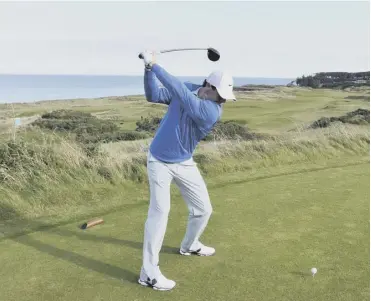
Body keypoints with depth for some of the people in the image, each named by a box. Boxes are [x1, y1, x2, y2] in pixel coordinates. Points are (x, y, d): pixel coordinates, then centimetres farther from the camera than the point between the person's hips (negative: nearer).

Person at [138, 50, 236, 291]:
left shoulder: (213, 110, -22)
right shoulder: (186, 89, -12)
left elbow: (179, 91, -34)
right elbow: (154, 95, -8)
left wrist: (156, 66, -34)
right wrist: (149, 69, -23)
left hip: (184, 163, 2)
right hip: (159, 161, -2)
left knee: (203, 208, 9)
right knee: (160, 210, -15)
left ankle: (190, 246, 41)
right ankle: (149, 273, -8)